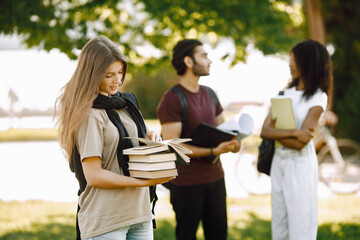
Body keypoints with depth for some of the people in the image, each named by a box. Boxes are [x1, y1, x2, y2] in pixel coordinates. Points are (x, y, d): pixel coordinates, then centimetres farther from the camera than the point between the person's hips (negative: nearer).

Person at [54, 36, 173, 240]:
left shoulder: (126, 103, 13)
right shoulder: (88, 114, -11)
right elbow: (93, 175, -16)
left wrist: (149, 139, 4)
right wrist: (144, 182, -21)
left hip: (139, 213, 7)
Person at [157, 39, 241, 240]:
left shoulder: (209, 94, 13)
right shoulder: (172, 99, -12)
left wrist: (233, 142, -4)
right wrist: (213, 151, -26)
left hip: (215, 176, 7)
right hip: (186, 183, -7)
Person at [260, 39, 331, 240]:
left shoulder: (318, 98, -9)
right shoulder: (286, 93, 9)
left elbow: (300, 143, -17)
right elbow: (265, 130, -3)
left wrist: (276, 132, -4)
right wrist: (293, 132, -18)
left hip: (301, 165, -6)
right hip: (279, 162, 6)